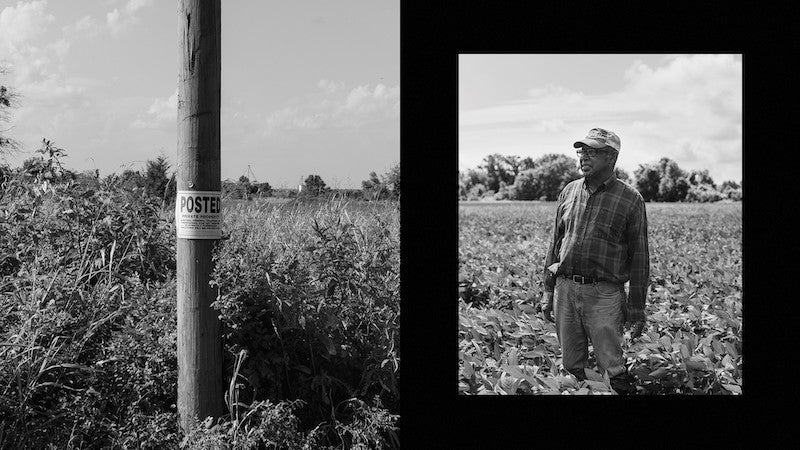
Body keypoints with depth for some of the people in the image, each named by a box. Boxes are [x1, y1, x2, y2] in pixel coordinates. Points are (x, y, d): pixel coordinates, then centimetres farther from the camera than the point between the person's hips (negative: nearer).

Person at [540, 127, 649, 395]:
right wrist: (548, 290, 12)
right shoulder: (569, 192, 11)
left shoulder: (631, 200, -1)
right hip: (565, 289, 4)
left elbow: (639, 259, 0)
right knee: (571, 367, 9)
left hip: (604, 294, -4)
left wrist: (637, 310, -2)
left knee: (612, 370, -3)